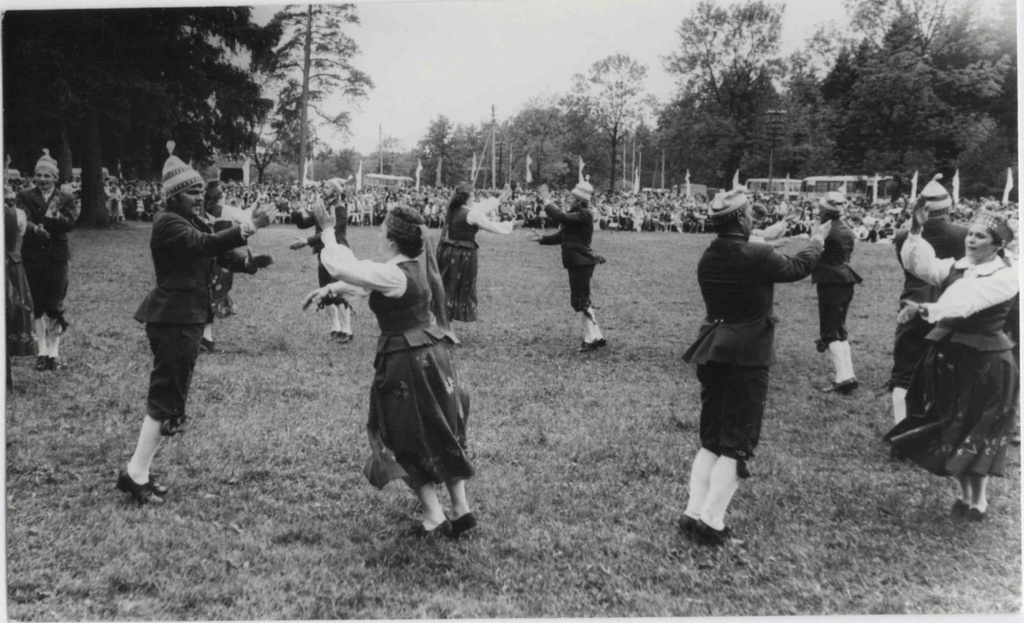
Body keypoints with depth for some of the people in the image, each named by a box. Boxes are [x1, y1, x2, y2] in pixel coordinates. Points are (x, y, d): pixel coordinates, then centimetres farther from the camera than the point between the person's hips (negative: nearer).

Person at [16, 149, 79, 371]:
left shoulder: (66, 199, 6)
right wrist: (35, 228, -33)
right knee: (38, 305, 5)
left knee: (55, 306, -2)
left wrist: (55, 216, -28)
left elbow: (70, 222, -9)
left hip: (57, 255, 0)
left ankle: (54, 352, 6)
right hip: (33, 255, 1)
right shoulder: (25, 197, 5)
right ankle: (42, 351, 14)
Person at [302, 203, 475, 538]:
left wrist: (328, 232, -6)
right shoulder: (422, 262, 2)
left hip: (406, 361, -8)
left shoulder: (395, 275, -23)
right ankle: (461, 508, 23)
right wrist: (332, 289, 8)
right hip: (435, 355, 8)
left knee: (407, 439, 8)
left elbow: (341, 266, -20)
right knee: (442, 434, 18)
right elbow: (368, 274, 12)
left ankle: (434, 516, 14)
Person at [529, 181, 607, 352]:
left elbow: (560, 217, -26)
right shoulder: (575, 214, 16)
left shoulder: (584, 215, -15)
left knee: (580, 301, -6)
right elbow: (561, 235, 19)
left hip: (581, 263, -10)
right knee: (581, 301, 13)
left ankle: (591, 339, 0)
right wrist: (542, 239, 7)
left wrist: (546, 201, -15)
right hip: (577, 263, 10)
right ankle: (597, 337, 19)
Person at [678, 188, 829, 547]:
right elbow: (798, 268, 1)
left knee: (710, 439, 16)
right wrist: (817, 241, 20)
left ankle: (693, 513, 11)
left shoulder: (708, 259, 2)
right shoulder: (757, 257, -16)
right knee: (737, 443, 1)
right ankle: (711, 523, -2)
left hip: (712, 354, 6)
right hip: (748, 357, -6)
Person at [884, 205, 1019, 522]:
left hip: (985, 361, -5)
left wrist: (925, 309, -42)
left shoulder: (1006, 276, -12)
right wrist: (916, 231, -23)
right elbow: (920, 263, -8)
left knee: (976, 431, 3)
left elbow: (968, 300, -28)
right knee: (951, 429, 11)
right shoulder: (955, 267, 6)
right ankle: (965, 494, 27)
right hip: (947, 355, 5)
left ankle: (979, 499, 19)